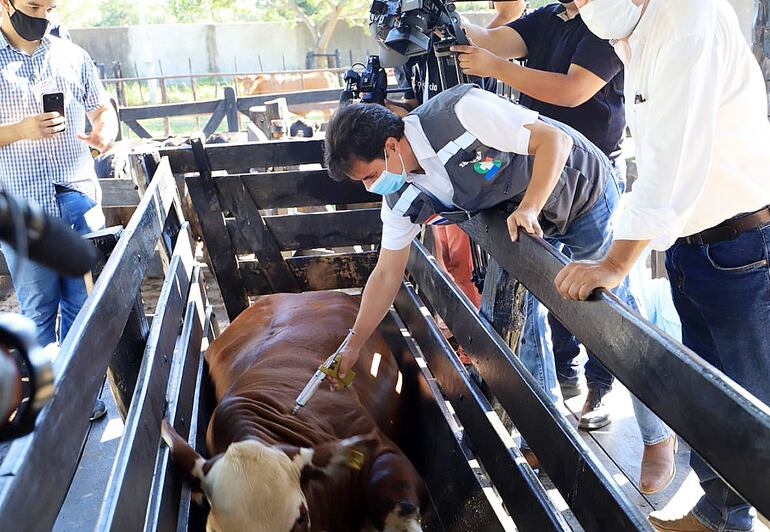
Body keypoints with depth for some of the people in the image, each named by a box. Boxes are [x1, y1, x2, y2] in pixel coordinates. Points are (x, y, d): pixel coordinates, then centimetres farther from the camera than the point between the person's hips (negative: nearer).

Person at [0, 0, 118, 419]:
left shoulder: (72, 56, 10)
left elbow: (101, 108, 17)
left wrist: (105, 133, -4)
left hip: (80, 200, 3)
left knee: (82, 302, 8)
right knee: (38, 309, 5)